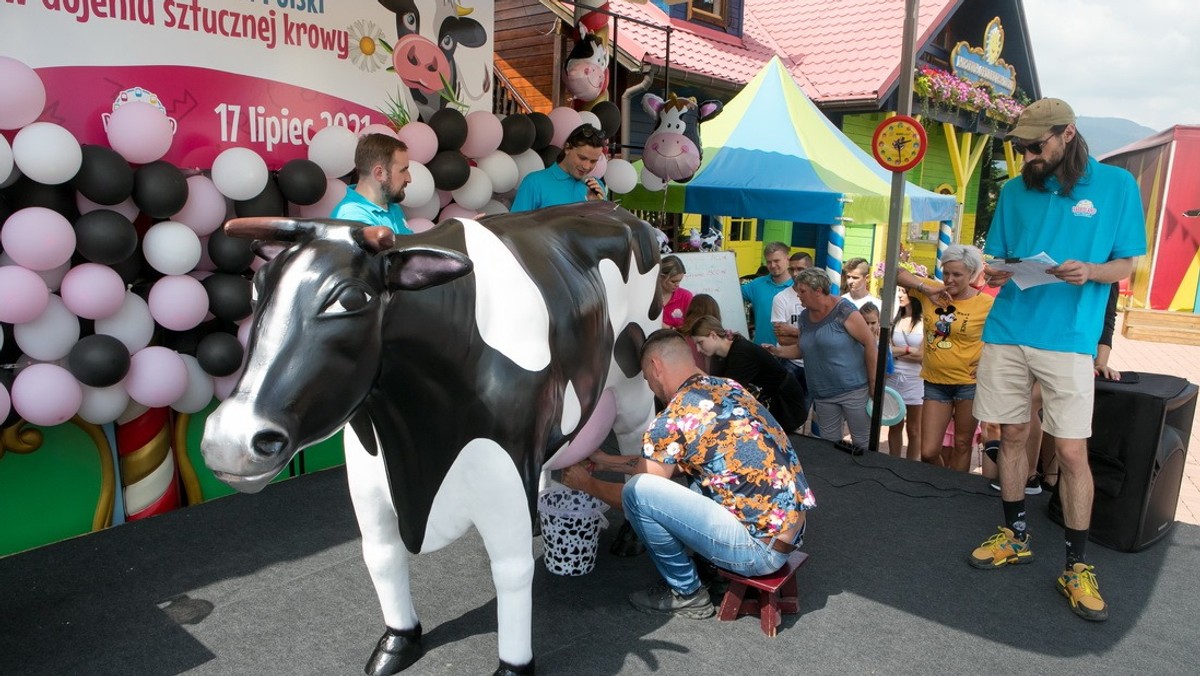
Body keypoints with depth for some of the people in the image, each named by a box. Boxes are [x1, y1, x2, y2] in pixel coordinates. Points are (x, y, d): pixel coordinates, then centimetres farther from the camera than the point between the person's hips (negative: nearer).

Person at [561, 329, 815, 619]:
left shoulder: (674, 420, -14)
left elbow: (635, 496, 0)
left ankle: (687, 594, 6)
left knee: (638, 491, -12)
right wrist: (608, 462, 28)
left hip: (762, 548, -9)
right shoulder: (730, 387, 10)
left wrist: (587, 483, 18)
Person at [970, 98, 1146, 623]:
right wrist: (996, 273, -8)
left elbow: (1127, 264, 5)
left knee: (1071, 450, -4)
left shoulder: (1116, 185, 4)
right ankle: (1014, 537, 26)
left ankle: (1077, 565, 10)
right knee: (1012, 435, 10)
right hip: (1007, 333, 3)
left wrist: (1090, 272, -16)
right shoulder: (1014, 191, 11)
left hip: (1069, 340, -3)